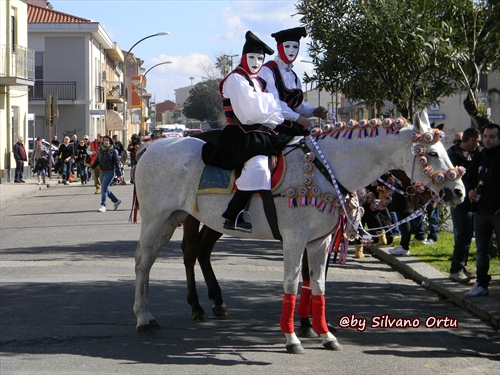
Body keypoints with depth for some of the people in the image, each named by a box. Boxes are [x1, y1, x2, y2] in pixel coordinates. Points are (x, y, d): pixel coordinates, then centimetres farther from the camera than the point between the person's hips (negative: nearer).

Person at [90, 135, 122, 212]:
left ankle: (103, 205, -12)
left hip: (110, 172, -6)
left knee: (104, 188, -15)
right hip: (102, 172, 6)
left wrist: (119, 174, -6)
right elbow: (96, 160, 14)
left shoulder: (113, 151, -5)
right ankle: (116, 201, 30)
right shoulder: (100, 150, 8)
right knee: (105, 189, 12)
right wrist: (92, 167, -3)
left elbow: (117, 162, -4)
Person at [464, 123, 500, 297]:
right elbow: (469, 179, 22)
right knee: (481, 251, 12)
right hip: (480, 211, 6)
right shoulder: (478, 158, 12)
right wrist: (470, 191, 0)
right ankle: (481, 284, 20)